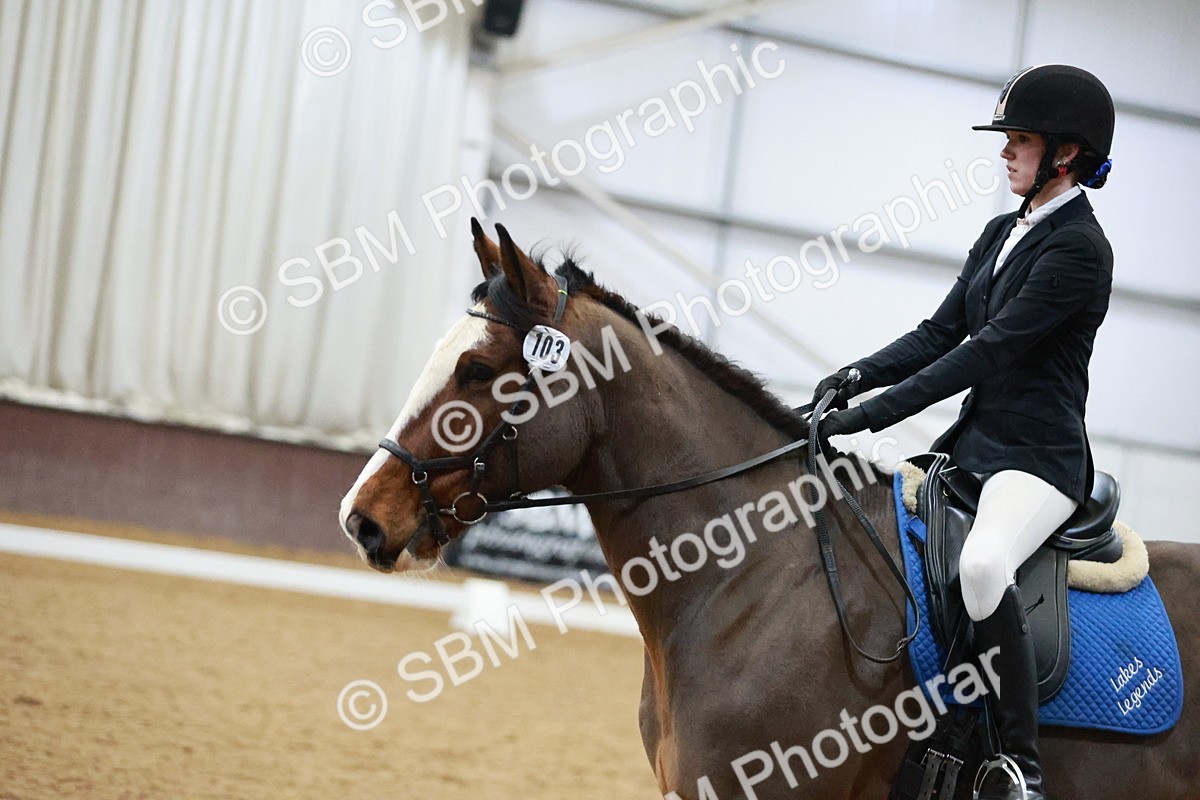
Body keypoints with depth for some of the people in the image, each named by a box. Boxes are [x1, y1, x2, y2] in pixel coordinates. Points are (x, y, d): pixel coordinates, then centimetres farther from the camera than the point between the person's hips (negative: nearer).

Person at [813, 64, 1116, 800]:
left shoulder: (1077, 249, -14)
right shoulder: (1004, 233, 13)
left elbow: (988, 353, -20)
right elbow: (941, 332, 12)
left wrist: (872, 414, -23)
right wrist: (859, 376, -7)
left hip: (1039, 456, -10)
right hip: (975, 442, 10)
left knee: (982, 564, -38)